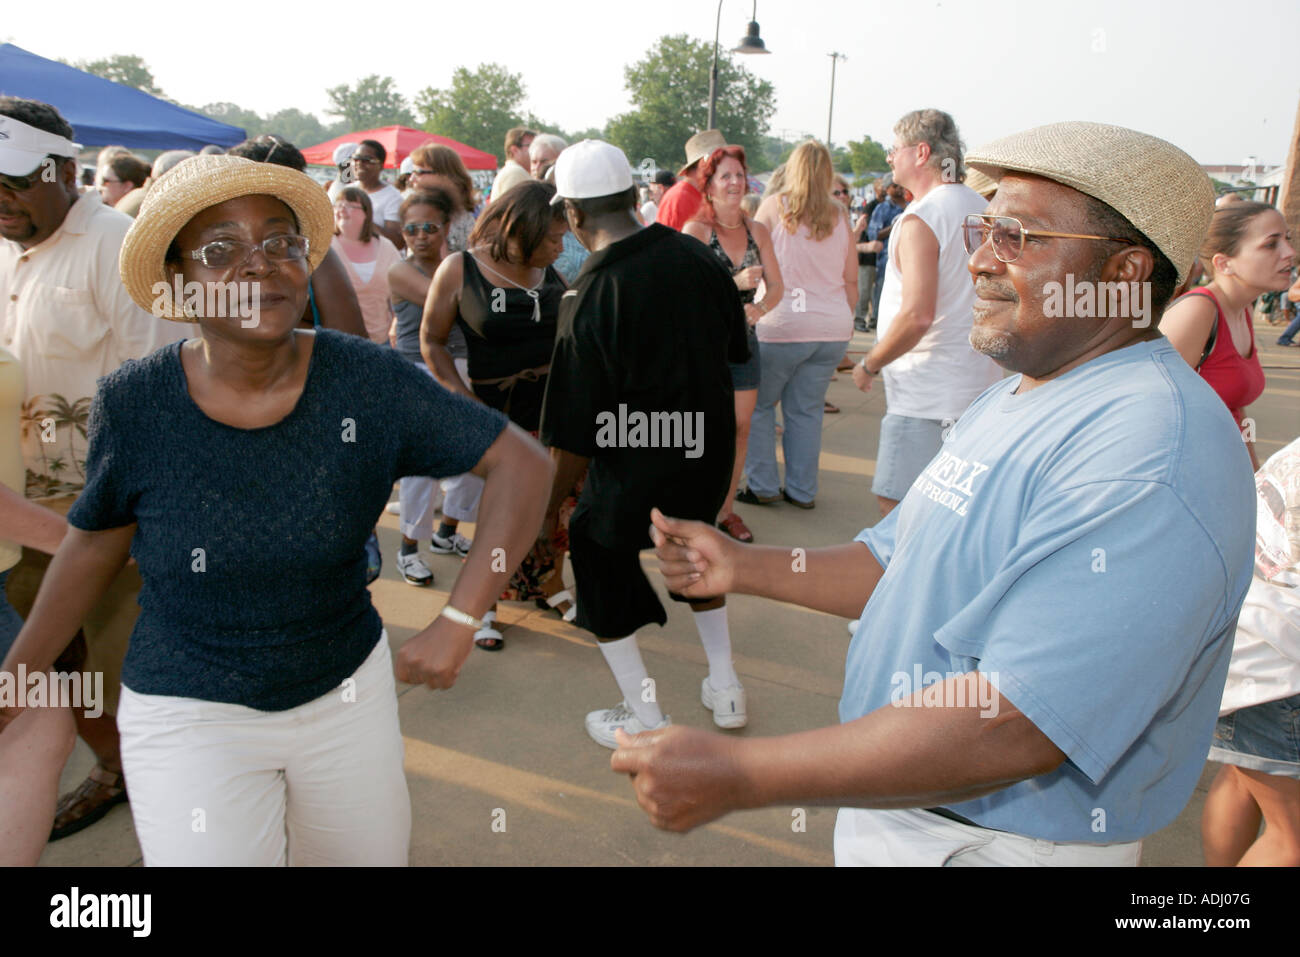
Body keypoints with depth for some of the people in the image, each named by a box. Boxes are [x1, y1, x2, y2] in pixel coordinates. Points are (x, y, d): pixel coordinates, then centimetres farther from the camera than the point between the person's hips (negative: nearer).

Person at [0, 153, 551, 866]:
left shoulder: (368, 381, -17)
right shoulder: (134, 405, -14)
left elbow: (521, 463, -17)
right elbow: (94, 543, 1)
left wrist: (459, 620, -24)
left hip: (350, 691, 2)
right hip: (191, 716, -1)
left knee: (375, 854, 20)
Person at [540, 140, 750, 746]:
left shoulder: (591, 298, -23)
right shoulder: (698, 257, -6)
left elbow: (574, 437, -20)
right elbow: (736, 350, 9)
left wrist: (549, 507, -6)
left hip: (633, 471, -6)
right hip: (709, 452, 6)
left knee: (599, 559, 17)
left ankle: (645, 720, 22)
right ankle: (725, 690, 37)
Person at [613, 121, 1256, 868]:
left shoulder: (1146, 457, -27)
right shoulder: (1017, 398, 6)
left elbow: (1016, 726, -33)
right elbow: (902, 568, 11)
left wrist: (736, 776, -31)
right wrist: (744, 568, 0)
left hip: (1006, 841, -8)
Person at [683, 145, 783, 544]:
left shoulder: (757, 231, 7)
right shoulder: (696, 230, -8)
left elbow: (776, 286, 7)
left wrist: (759, 308, -14)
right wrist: (735, 283, -24)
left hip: (743, 338, 5)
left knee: (740, 427, 8)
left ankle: (726, 508, 21)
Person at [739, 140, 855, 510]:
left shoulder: (774, 205, 0)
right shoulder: (840, 216, 10)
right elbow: (851, 281, 13)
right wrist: (844, 321, 23)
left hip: (781, 326, -4)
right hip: (833, 329, 4)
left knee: (758, 405, 9)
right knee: (806, 410, 11)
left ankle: (763, 486, 10)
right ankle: (802, 490, 16)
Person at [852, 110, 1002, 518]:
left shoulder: (921, 219, -15)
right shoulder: (981, 208, 13)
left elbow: (917, 315, -25)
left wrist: (870, 364, -11)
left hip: (928, 392, -10)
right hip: (977, 383, 10)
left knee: (897, 503, -6)